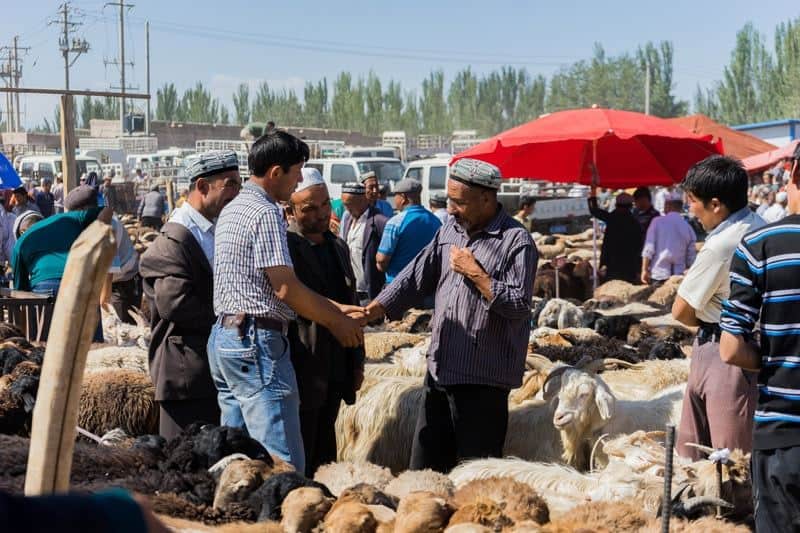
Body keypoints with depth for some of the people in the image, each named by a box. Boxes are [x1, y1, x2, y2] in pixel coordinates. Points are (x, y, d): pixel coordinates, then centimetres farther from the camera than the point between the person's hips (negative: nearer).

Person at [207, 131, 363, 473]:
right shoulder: (265, 213, -12)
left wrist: (334, 308, 17)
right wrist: (335, 322, -2)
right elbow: (285, 288, -16)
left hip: (224, 337, 10)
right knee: (284, 462, -10)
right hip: (256, 342, -10)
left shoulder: (233, 209, 19)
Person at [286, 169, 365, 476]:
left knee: (324, 458, 15)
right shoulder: (284, 246, -11)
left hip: (336, 371, 8)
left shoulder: (338, 246, 15)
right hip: (303, 371, -8)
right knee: (298, 463, -1)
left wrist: (357, 361, 19)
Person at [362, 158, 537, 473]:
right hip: (440, 371, 7)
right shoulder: (450, 230, 11)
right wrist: (374, 310, -1)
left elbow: (519, 305, -17)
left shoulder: (517, 242, -10)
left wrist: (474, 273, -16)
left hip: (483, 379, -7)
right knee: (424, 465, 14)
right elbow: (416, 277, 9)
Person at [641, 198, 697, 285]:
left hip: (658, 274, -3)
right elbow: (691, 258, 6)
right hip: (678, 276, 3)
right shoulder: (688, 227, 4)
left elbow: (649, 248, -9)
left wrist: (645, 270, -3)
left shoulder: (657, 222, -4)